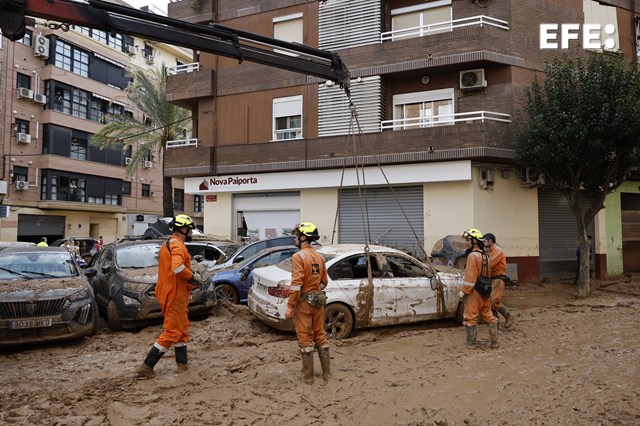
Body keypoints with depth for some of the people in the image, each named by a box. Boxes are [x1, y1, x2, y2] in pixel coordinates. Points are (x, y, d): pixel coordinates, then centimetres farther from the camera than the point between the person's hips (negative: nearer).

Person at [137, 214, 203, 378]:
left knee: (182, 328, 17)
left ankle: (183, 364, 22)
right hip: (175, 295, -11)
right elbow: (178, 267, -33)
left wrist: (190, 280, 10)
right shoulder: (177, 244, -15)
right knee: (172, 332, -4)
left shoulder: (168, 243, 18)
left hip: (169, 293, 11)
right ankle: (146, 367, 1)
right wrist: (193, 277, -17)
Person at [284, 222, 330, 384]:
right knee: (320, 335, 15)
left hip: (303, 303, -7)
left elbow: (296, 284, -22)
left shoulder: (299, 256, -16)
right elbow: (324, 281, 13)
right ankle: (327, 373, 23)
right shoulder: (319, 257, 6)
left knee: (305, 339, 3)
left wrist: (289, 307, -18)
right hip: (318, 301, 7)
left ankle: (308, 376, 12)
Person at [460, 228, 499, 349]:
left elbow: (470, 276, -20)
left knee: (471, 317, 3)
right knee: (488, 316, 16)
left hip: (474, 292, -8)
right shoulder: (485, 255, 12)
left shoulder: (473, 255, -16)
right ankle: (494, 342, 20)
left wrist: (465, 291, -14)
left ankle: (471, 342, 10)